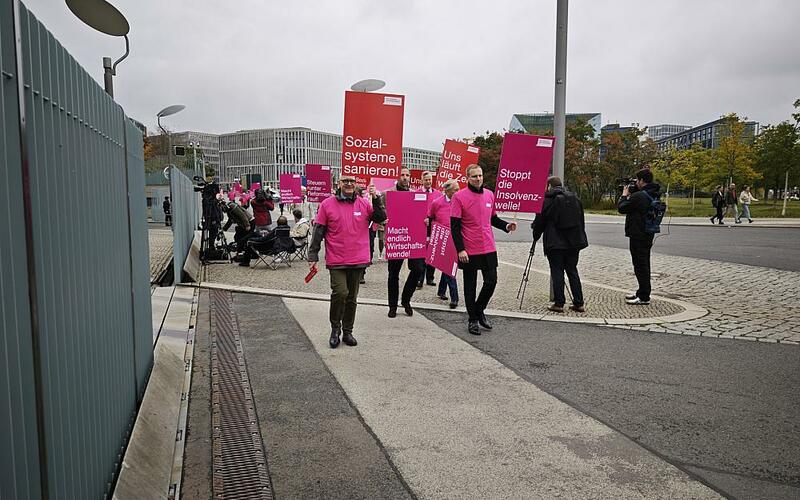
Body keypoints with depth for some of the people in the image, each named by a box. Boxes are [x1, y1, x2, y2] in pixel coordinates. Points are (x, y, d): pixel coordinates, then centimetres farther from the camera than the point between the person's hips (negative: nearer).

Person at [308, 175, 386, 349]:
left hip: (358, 261, 3)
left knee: (352, 298, 11)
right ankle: (335, 329, 6)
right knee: (340, 293, -15)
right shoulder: (327, 204, 0)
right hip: (336, 260, -3)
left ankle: (347, 332, 25)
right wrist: (313, 255, -2)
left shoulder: (365, 204, 6)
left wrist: (375, 199, -11)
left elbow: (381, 218, 0)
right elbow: (318, 231, 0)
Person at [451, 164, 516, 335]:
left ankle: (479, 310, 30)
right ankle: (473, 319, 20)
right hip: (469, 250, -4)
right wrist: (460, 249, -16)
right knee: (470, 286, 6)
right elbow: (455, 226, -10)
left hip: (489, 248, 5)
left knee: (491, 281, 6)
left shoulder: (489, 194, 7)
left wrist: (506, 225, -3)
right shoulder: (459, 197, -9)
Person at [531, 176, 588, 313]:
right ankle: (578, 303, 12)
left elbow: (540, 221, -3)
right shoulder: (574, 198, 11)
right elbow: (581, 220, 15)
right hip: (573, 242, 5)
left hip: (555, 243, -5)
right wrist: (580, 238, 22)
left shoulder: (547, 200, -6)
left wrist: (535, 237, 13)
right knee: (572, 271, 12)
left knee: (557, 272, 1)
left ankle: (558, 303, 2)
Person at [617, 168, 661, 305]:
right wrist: (631, 195, 12)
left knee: (640, 265, -5)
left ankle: (644, 297, -1)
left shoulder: (638, 196, -21)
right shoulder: (654, 195, 9)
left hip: (638, 236, -10)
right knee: (644, 264, 18)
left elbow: (621, 208, -12)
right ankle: (642, 292, 30)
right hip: (648, 235, 10)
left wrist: (624, 195, 4)